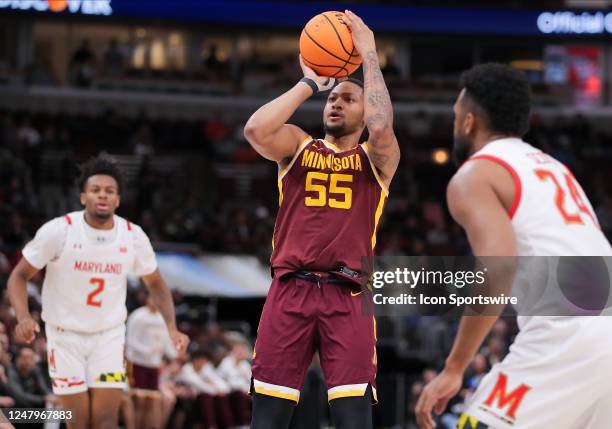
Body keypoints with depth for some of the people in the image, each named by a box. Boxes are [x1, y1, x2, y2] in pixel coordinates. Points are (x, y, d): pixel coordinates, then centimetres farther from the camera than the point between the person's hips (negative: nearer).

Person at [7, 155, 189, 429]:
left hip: (109, 335, 2)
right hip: (66, 335, -2)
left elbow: (155, 283, 10)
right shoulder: (59, 231, -16)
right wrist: (24, 318, -25)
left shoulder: (133, 236, -7)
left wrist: (171, 327, -5)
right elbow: (19, 276, -7)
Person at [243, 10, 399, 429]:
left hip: (348, 296, -2)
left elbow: (381, 128, -13)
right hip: (290, 290, 2)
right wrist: (309, 84, 1)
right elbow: (256, 130, -6)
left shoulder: (377, 158, 11)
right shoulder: (297, 145, 16)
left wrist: (369, 55, -5)